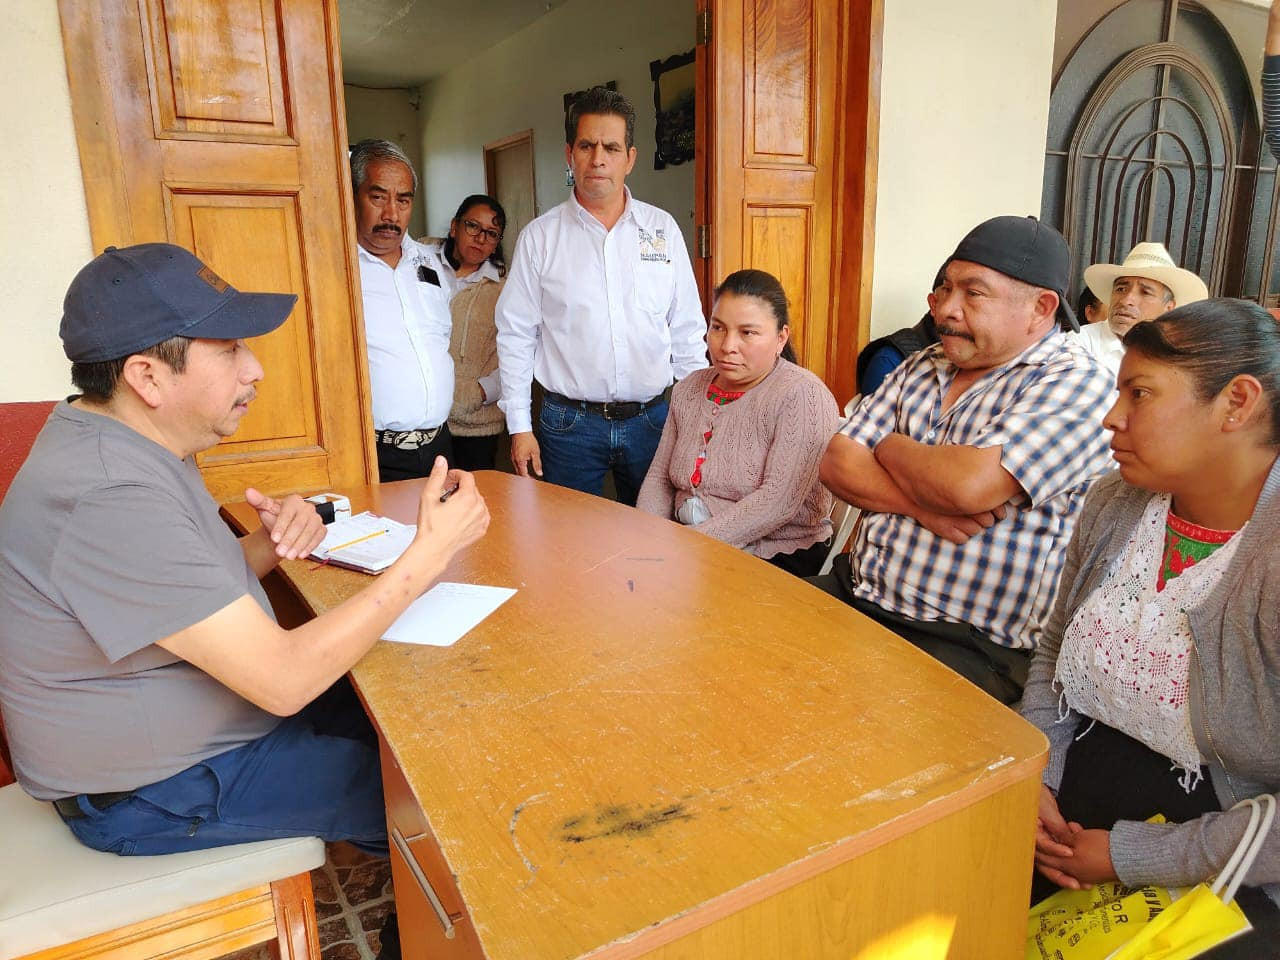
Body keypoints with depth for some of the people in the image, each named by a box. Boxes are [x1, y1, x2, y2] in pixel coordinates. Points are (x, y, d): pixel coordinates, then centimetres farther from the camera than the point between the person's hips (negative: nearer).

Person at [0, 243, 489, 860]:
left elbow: (210, 587, 11)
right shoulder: (110, 501, -32)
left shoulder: (135, 443, 1)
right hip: (151, 793, -9)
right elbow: (283, 681, -33)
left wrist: (269, 544, -11)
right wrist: (430, 552, -29)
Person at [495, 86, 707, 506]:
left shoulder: (663, 228, 5)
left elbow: (687, 331, 7)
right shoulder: (539, 237, 0)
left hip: (650, 419, 2)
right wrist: (519, 427, -2)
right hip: (568, 422, -1)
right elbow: (515, 336, 2)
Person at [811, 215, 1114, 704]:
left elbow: (969, 484, -25)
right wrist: (922, 506, -14)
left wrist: (889, 447, -5)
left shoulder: (1075, 383, -9)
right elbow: (836, 463, 4)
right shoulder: (925, 366, 12)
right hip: (857, 592, 7)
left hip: (970, 645, -6)